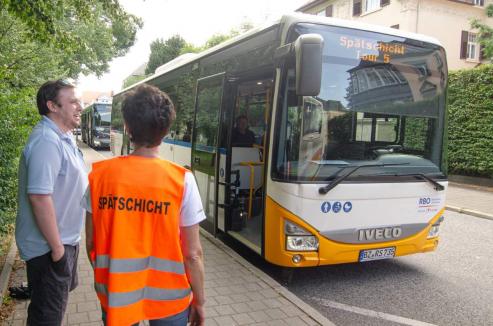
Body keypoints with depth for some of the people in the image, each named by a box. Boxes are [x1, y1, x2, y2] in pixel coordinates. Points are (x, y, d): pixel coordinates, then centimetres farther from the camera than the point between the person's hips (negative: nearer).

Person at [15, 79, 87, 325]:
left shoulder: (63, 137, 8)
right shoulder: (47, 141, -25)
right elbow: (39, 197, -30)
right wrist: (57, 248, -24)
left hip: (65, 240, 10)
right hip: (49, 247, -10)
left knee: (57, 303, 27)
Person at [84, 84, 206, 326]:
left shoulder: (100, 175, -11)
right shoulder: (182, 181, -19)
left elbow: (91, 242, -2)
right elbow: (193, 254, -15)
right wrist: (199, 301, 0)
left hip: (115, 293, 2)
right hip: (167, 296, -2)